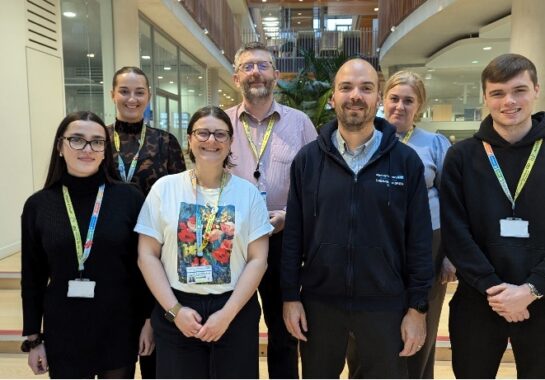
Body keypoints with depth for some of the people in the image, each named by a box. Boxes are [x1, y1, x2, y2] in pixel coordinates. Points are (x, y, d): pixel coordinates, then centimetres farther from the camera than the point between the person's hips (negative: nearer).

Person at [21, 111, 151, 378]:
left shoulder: (129, 198, -9)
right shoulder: (38, 205, -3)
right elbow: (32, 278, 3)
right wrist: (33, 337, 4)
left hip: (119, 327, -1)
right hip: (63, 331, 1)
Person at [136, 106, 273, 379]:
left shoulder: (248, 192, -1)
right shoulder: (165, 188, -1)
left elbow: (258, 259, -3)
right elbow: (147, 256, -1)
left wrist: (227, 313, -10)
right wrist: (174, 310, -9)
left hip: (236, 312, 0)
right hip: (176, 313, 0)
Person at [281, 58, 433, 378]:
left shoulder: (406, 160, -4)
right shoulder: (308, 159, -1)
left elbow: (419, 239, -2)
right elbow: (293, 234, 0)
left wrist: (418, 306, -3)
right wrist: (290, 296, -2)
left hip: (385, 304, 0)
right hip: (319, 301, 1)